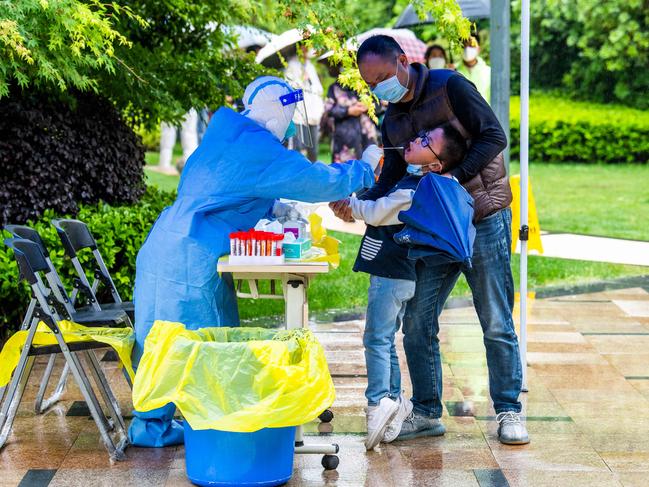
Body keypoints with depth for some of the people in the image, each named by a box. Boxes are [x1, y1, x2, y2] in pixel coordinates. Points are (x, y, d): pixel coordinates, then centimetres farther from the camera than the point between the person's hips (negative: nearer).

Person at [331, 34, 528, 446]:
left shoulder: (450, 87, -10)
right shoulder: (392, 121, 10)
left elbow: (494, 136, -14)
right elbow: (392, 179, 6)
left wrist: (454, 176, -24)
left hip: (484, 219, -6)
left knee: (497, 324, -1)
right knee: (416, 322, 2)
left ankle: (509, 412, 10)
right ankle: (427, 413, 13)